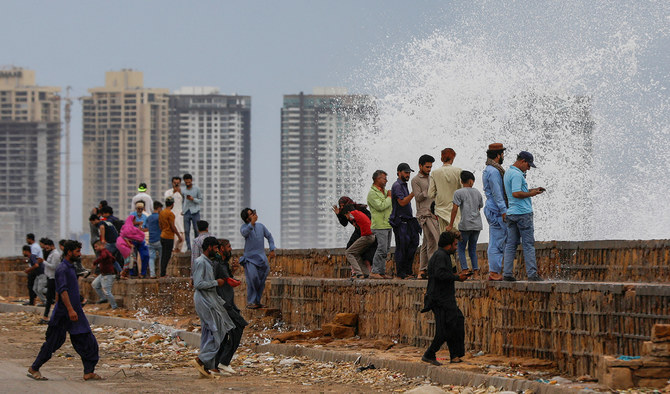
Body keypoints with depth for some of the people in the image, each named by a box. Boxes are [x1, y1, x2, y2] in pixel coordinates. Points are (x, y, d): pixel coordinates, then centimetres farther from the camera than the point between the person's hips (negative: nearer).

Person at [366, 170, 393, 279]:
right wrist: (389, 198, -8)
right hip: (379, 226, -9)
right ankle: (375, 272, -13)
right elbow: (381, 206, -21)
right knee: (382, 248, -14)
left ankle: (382, 272, 9)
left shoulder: (385, 191, 17)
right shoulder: (372, 193, -10)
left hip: (388, 225, 9)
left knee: (385, 249, 7)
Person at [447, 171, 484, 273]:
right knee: (472, 248, 14)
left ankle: (464, 269, -10)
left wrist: (451, 225, -2)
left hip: (465, 225, -5)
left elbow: (455, 209, -7)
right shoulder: (477, 193, 12)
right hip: (477, 225, 5)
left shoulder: (458, 193, -3)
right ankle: (475, 269, 5)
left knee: (461, 248, 3)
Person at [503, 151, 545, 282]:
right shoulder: (517, 174, -14)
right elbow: (516, 193, -24)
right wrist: (531, 194, -12)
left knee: (511, 244, 7)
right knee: (528, 244, -5)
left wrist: (532, 190, 17)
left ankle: (507, 273, 3)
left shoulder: (508, 172, 17)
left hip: (511, 212, 9)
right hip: (522, 212, -9)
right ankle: (532, 273, -5)